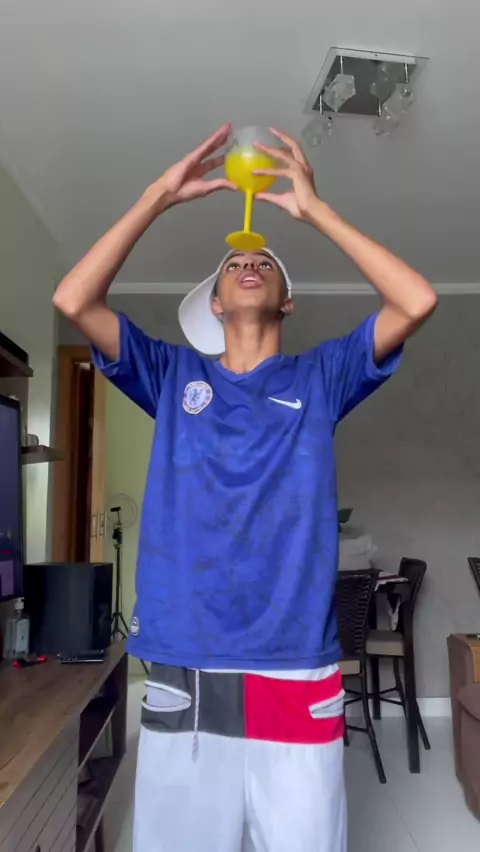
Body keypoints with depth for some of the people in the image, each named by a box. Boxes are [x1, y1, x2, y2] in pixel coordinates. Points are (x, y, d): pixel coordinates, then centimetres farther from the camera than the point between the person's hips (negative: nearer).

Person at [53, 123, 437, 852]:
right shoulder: (173, 376, 9)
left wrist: (313, 208, -1)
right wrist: (162, 195, 0)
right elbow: (73, 300, -1)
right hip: (183, 679, 1)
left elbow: (417, 301, -4)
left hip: (297, 676, 0)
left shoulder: (322, 376, 8)